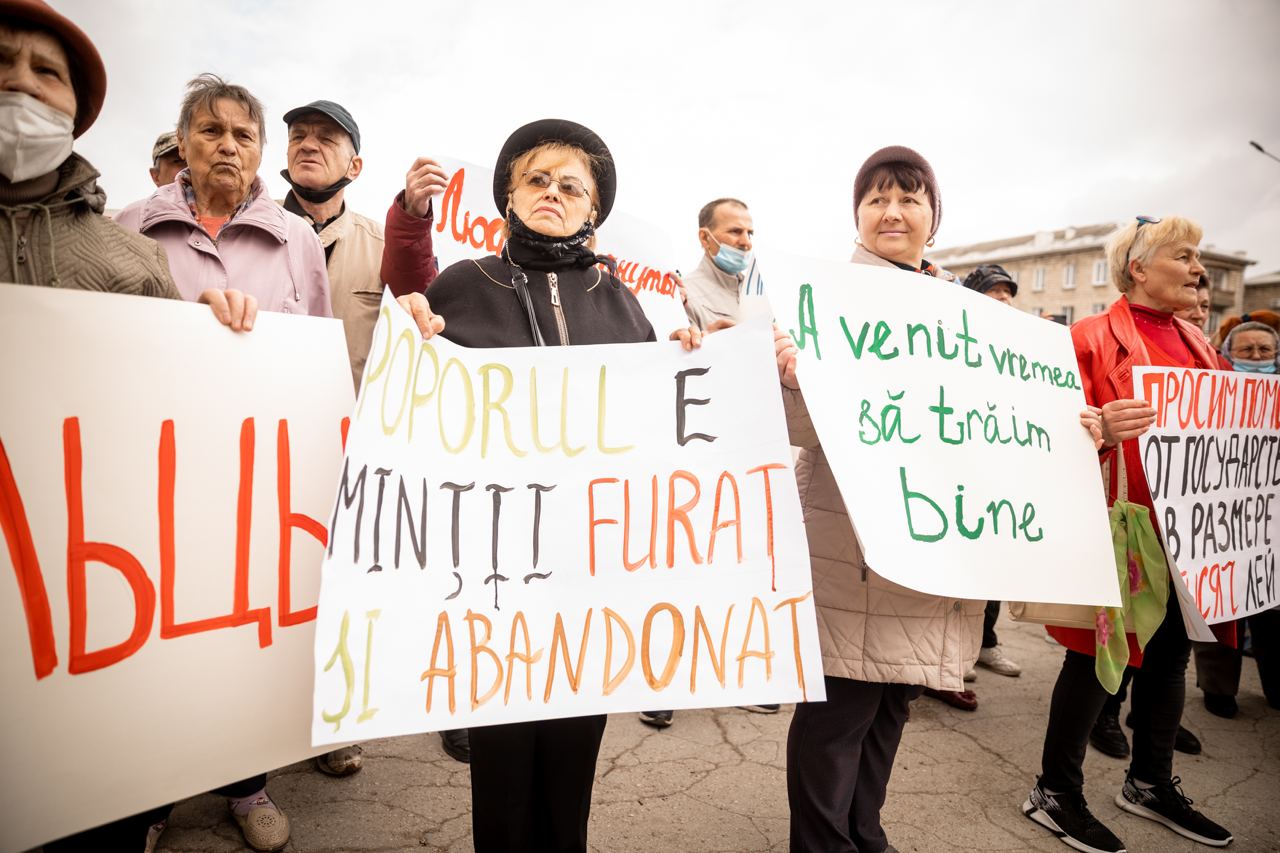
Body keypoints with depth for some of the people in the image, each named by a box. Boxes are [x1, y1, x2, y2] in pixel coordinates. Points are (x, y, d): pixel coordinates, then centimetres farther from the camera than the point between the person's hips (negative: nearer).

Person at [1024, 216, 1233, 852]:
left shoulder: (1195, 343, 16)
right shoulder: (1094, 338, -8)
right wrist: (1101, 430, -33)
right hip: (1121, 524, -7)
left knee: (1171, 650, 15)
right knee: (1099, 655, 0)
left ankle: (1151, 783, 34)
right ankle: (1056, 793, 15)